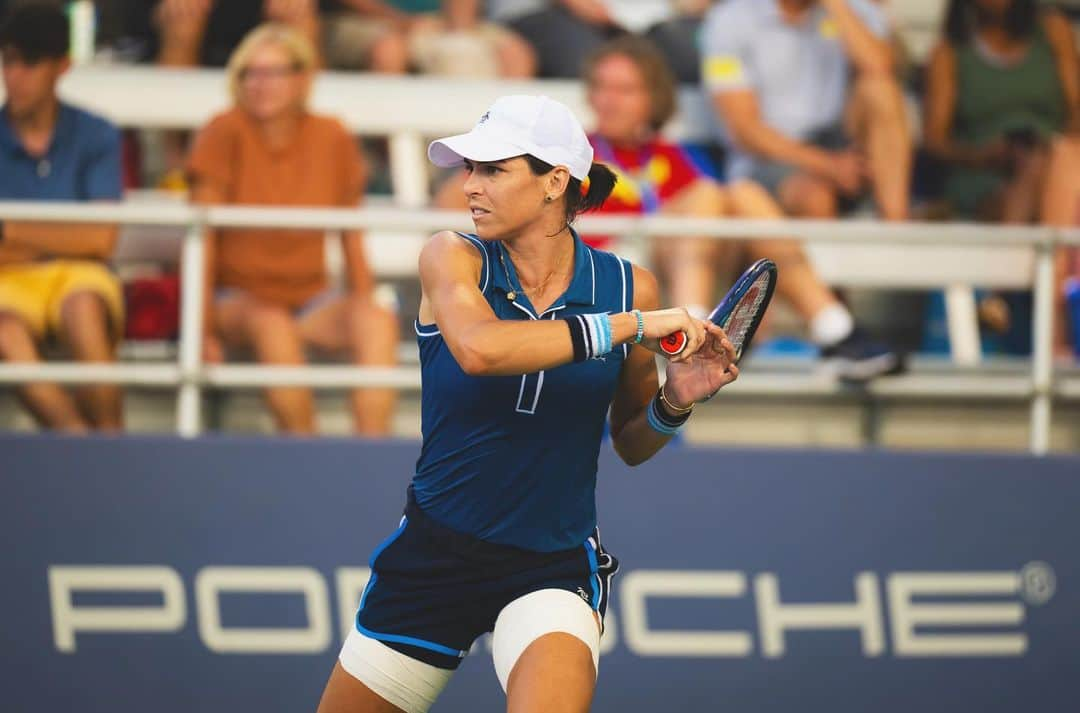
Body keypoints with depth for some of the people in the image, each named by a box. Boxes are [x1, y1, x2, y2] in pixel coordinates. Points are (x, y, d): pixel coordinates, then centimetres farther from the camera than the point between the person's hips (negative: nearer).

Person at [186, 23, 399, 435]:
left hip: (310, 299, 3)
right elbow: (202, 239, -9)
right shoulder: (225, 134, -7)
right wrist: (204, 327, -15)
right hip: (240, 297, -3)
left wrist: (364, 303, -1)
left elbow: (352, 240, 11)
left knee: (379, 322, -27)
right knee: (273, 325, -37)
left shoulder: (332, 140, 4)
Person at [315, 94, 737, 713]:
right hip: (434, 553, 2)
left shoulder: (629, 287, -2)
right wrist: (632, 326, -27)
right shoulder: (454, 258, -5)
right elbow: (478, 348, -29)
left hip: (554, 566, -2)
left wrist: (674, 403, -11)